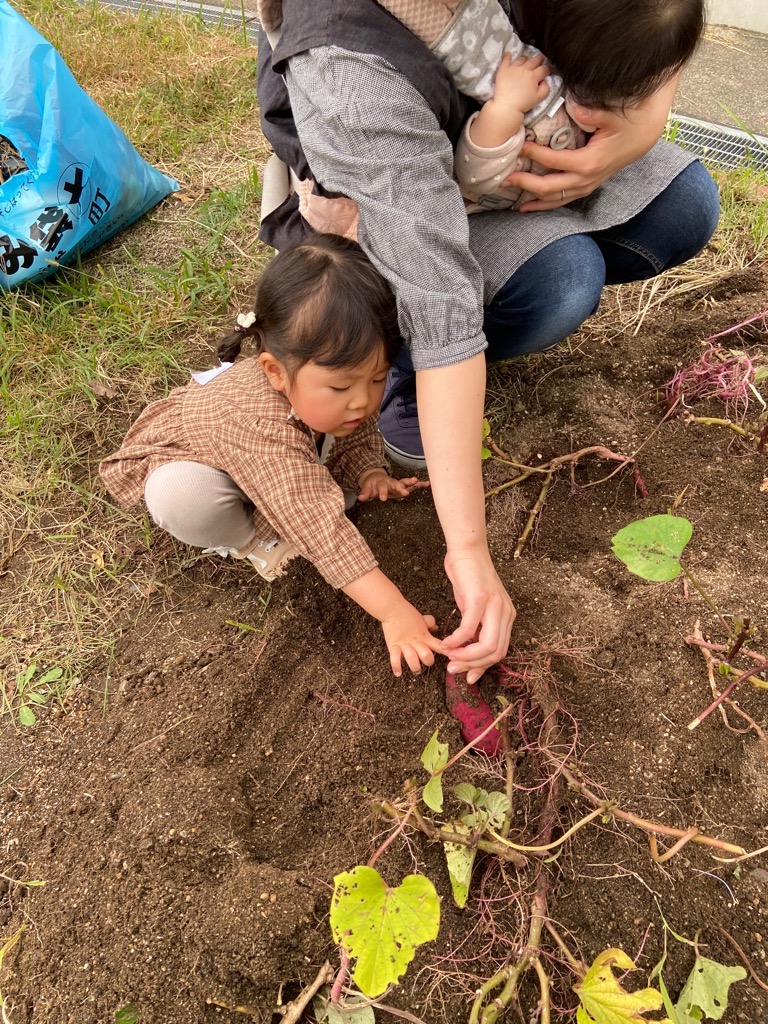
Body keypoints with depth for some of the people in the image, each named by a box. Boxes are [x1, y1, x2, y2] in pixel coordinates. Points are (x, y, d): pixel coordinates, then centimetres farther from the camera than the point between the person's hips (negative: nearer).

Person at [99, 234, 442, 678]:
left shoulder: (317, 377, -26)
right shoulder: (262, 426, -48)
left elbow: (358, 432, -5)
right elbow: (320, 527, -50)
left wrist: (369, 471, -26)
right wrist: (394, 612, -51)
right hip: (181, 455, -6)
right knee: (186, 501, -38)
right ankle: (252, 538, -7)